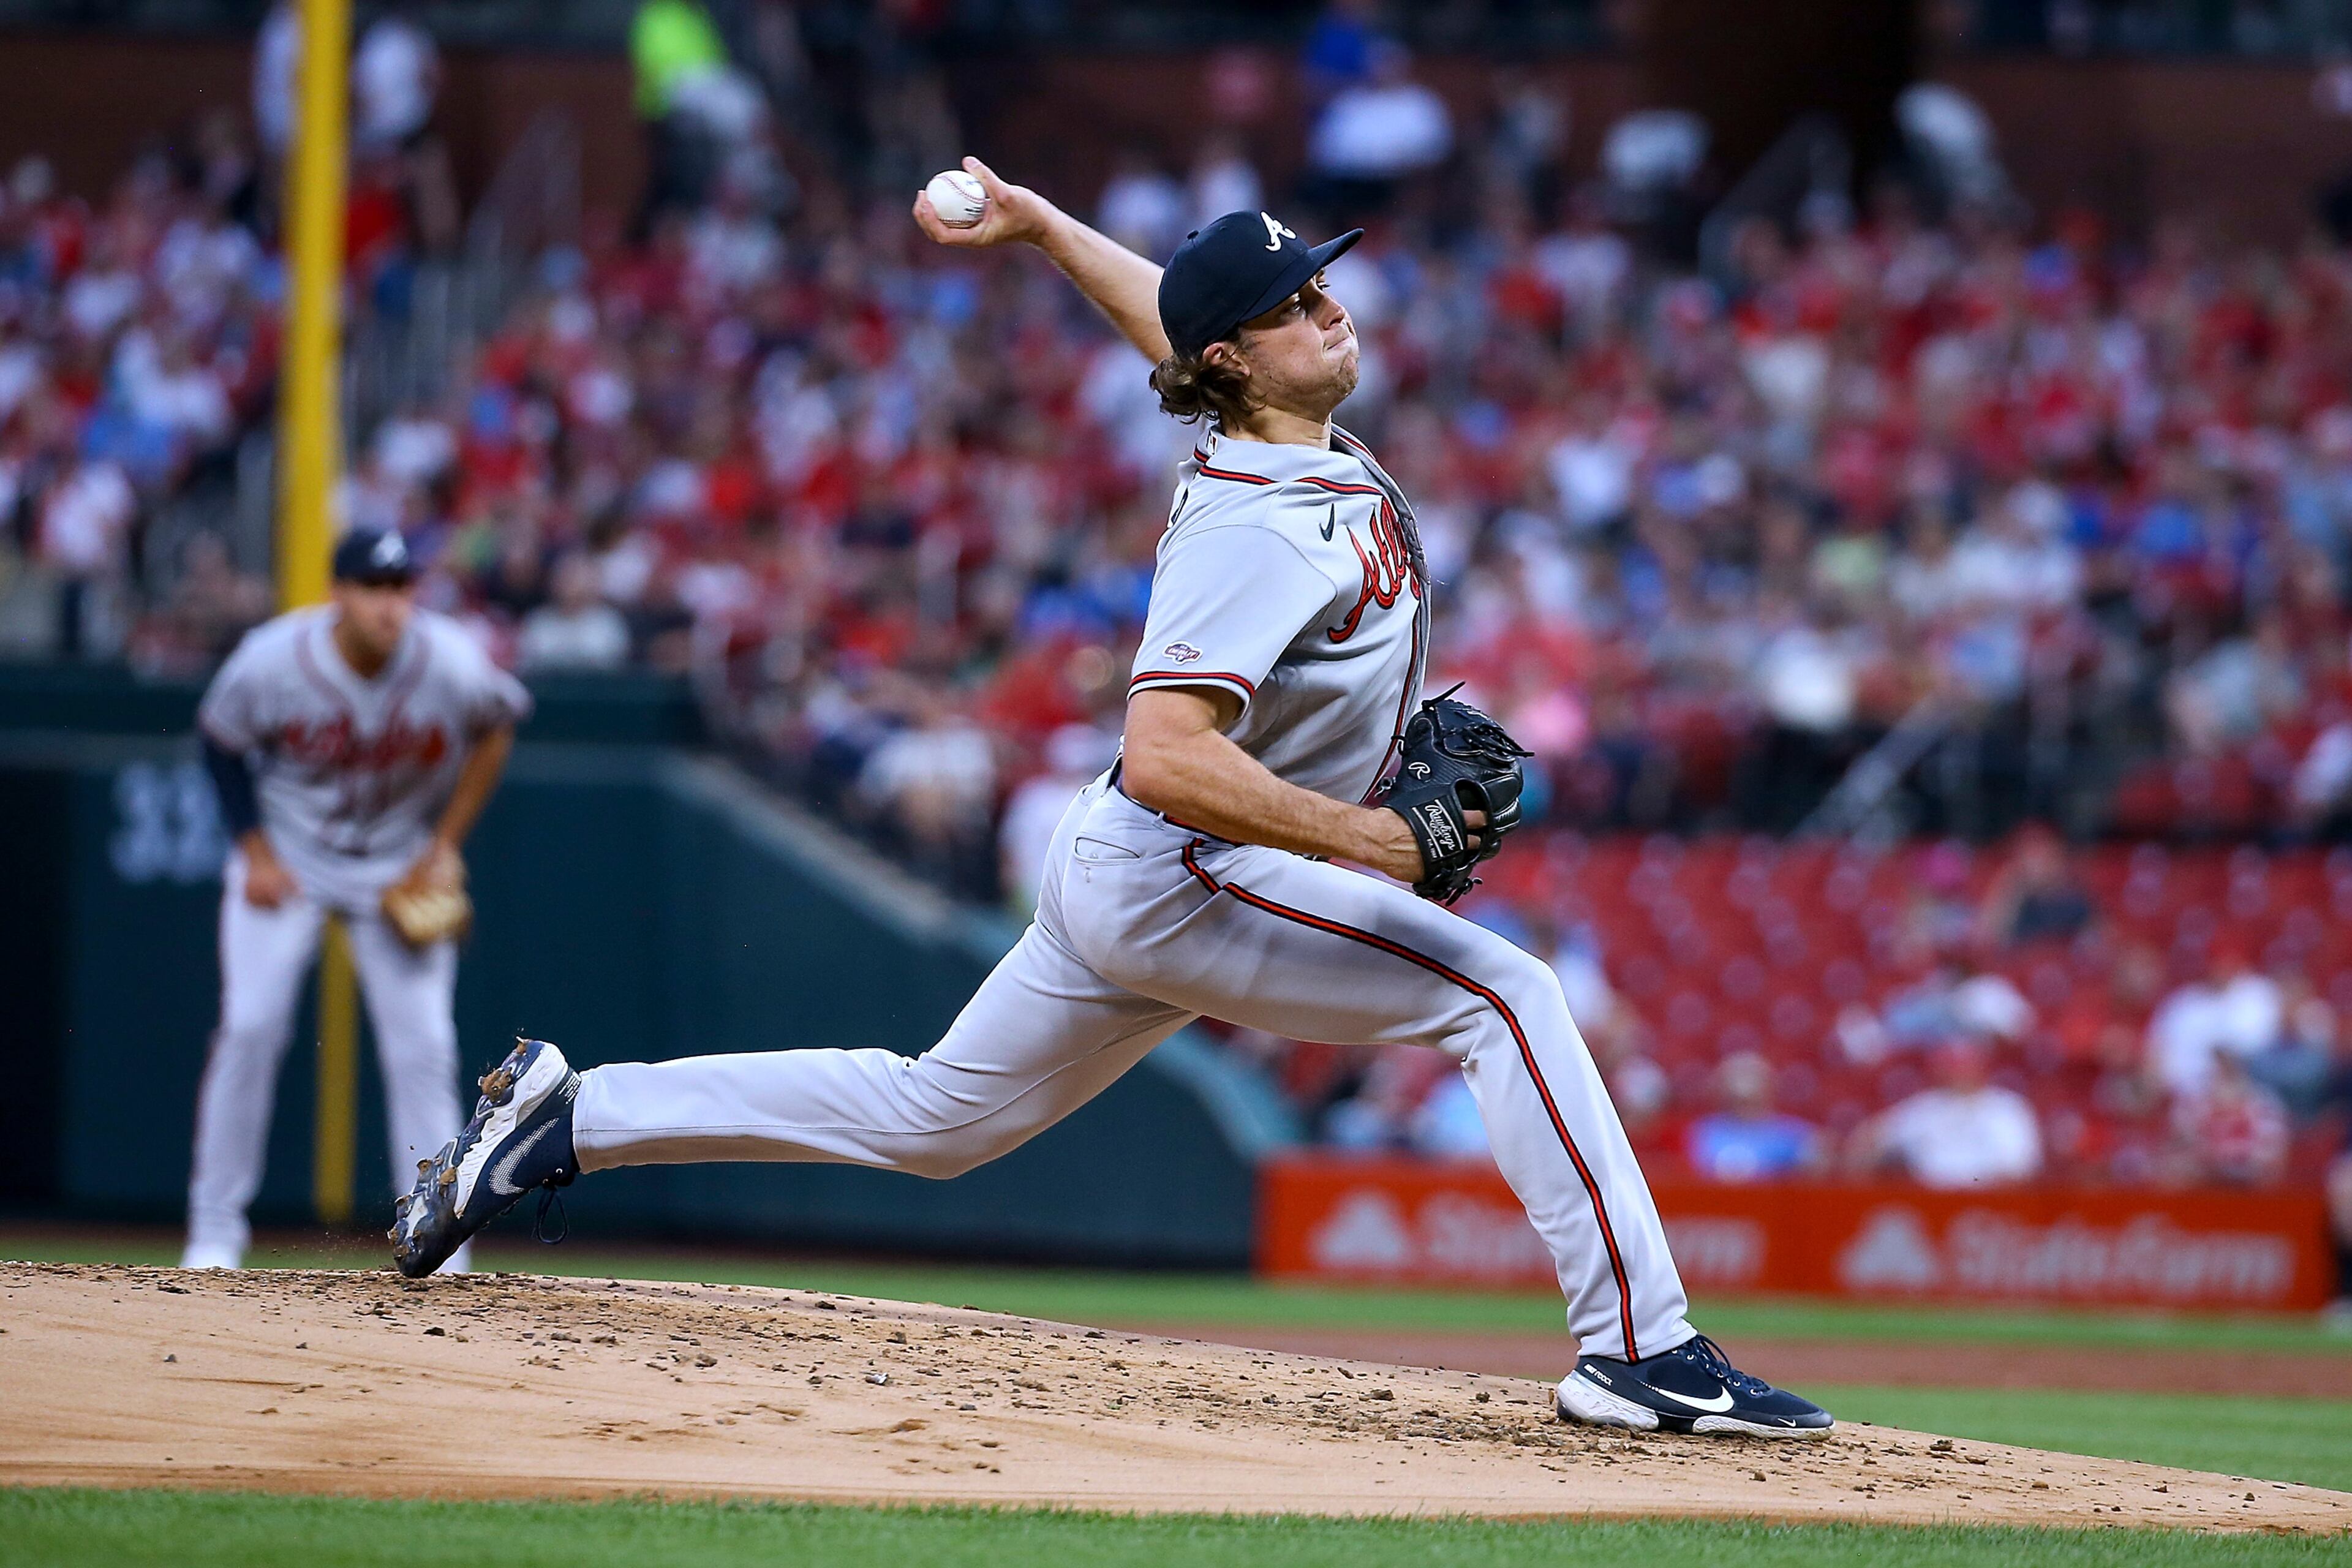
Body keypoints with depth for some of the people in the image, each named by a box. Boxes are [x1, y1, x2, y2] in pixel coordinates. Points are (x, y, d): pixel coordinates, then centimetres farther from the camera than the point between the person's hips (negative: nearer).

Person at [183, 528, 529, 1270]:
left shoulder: (455, 667, -23)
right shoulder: (271, 660, -24)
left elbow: (494, 734, -1)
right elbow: (224, 743, -5)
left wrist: (445, 845, -5)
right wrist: (256, 853, -10)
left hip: (402, 867, 1)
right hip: (287, 853, -1)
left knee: (423, 1047, -6)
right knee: (251, 1026, -12)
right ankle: (215, 1229, -1)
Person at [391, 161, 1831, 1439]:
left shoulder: (1289, 431, 3)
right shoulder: (1255, 526, -25)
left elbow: (1164, 317, 26)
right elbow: (1165, 755, -34)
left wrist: (1039, 225, 23)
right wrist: (1370, 839, -37)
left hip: (1126, 883, 10)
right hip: (1174, 882, -10)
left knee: (935, 1118, 19)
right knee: (1502, 992, -16)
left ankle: (571, 1117, 22)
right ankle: (1637, 1345, -19)